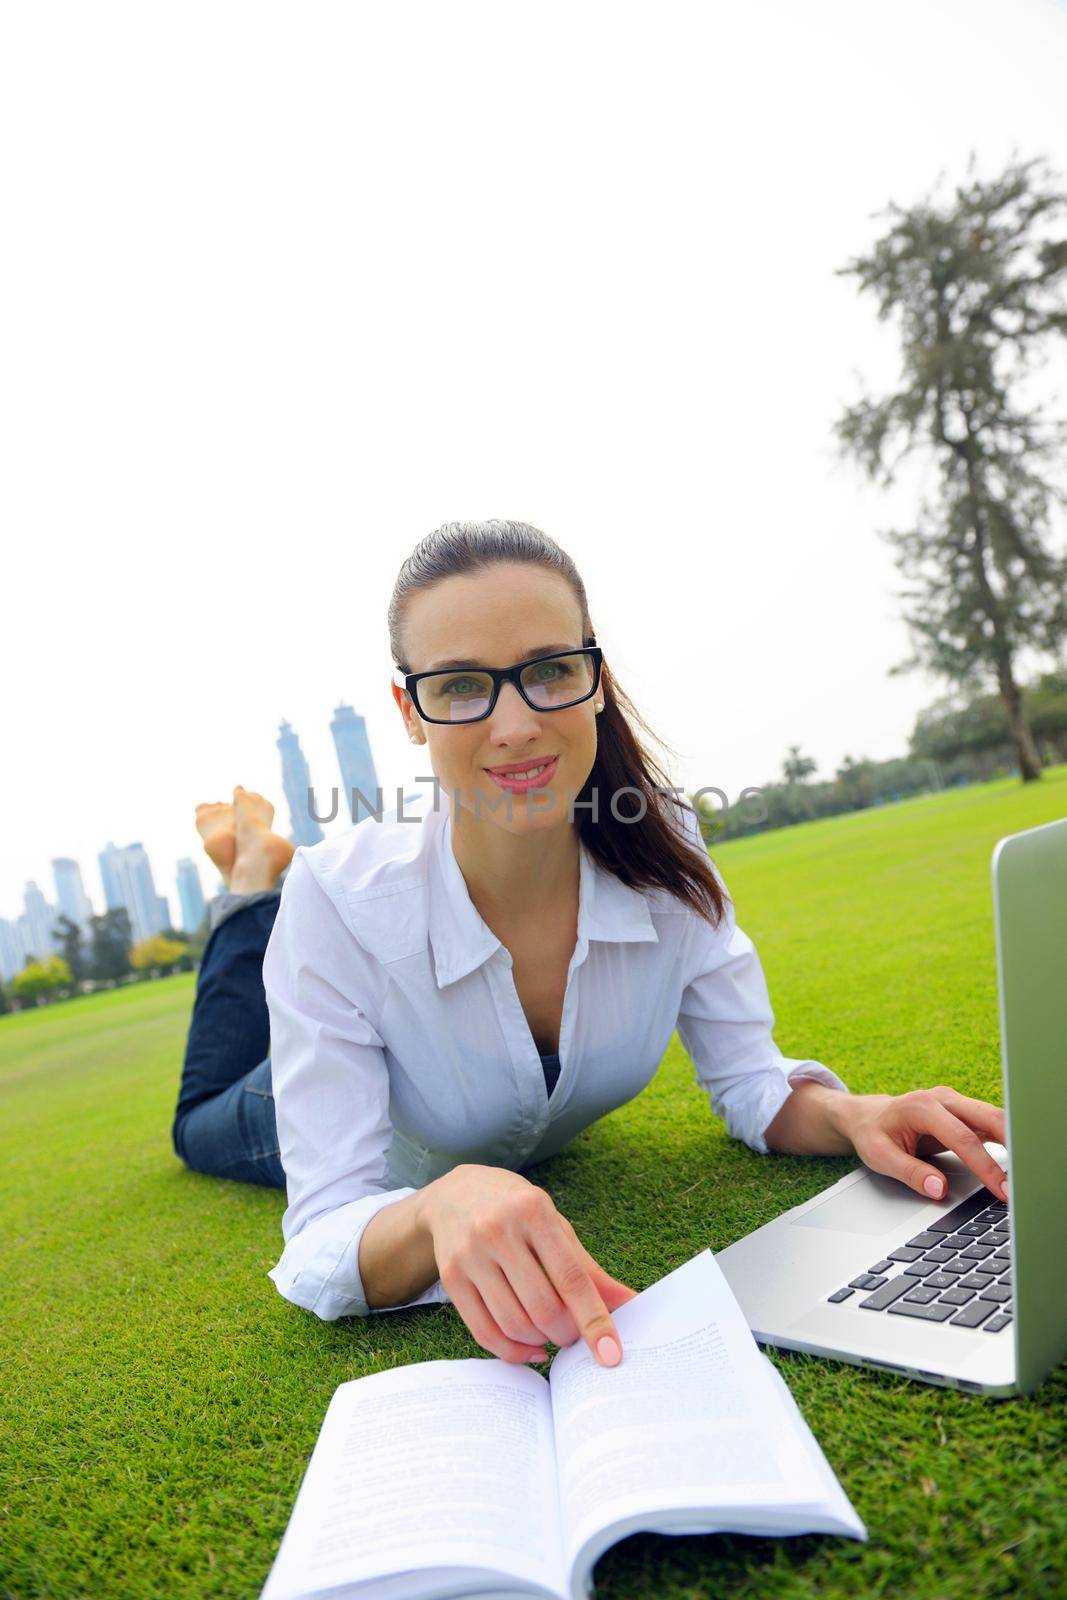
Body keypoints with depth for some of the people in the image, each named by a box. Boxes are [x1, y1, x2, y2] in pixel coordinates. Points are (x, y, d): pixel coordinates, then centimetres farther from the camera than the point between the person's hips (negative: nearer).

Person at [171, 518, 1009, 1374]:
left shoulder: (665, 859, -32)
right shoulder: (338, 903, -41)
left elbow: (753, 1086, -20)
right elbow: (324, 1247, -39)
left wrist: (852, 1115, -42)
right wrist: (439, 1208, -61)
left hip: (539, 1152, 2)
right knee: (207, 1125, 30)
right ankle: (256, 885, 34)